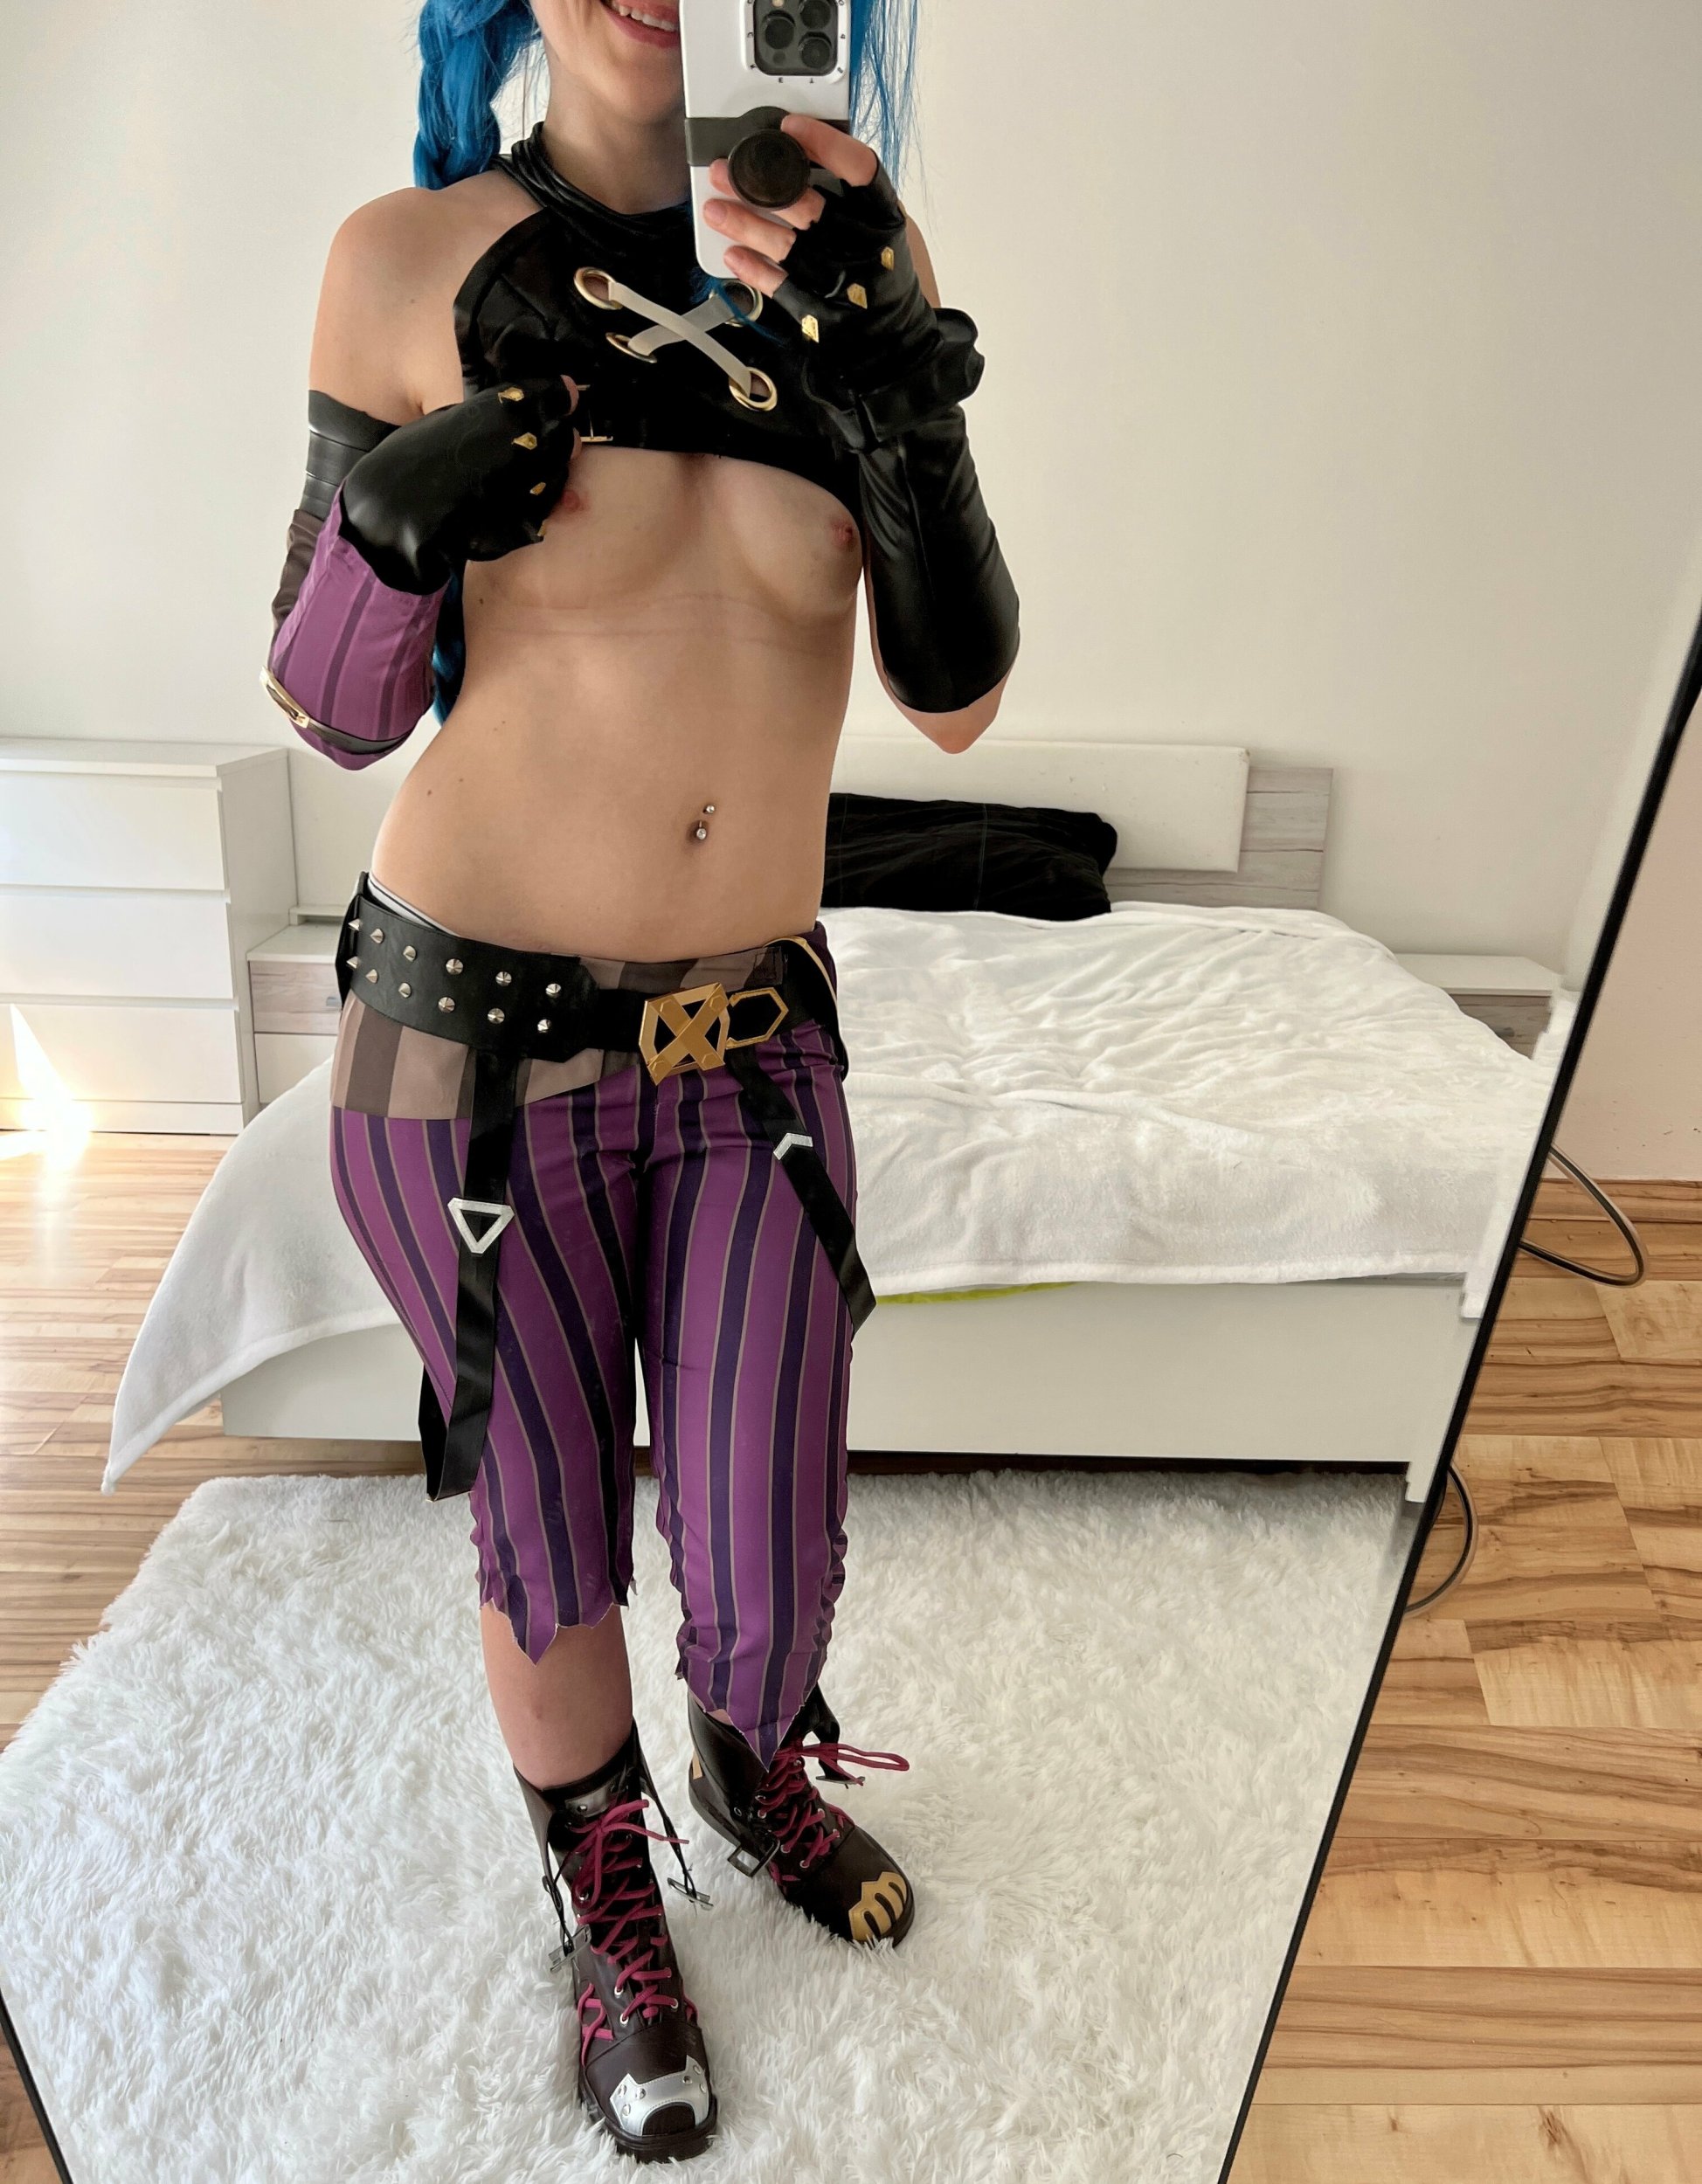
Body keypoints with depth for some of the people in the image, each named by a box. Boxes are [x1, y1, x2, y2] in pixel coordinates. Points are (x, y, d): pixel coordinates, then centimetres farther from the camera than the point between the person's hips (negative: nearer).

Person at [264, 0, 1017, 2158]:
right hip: (476, 1043, -1)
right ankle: (610, 1913, 48)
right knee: (552, 1554, 15)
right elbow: (333, 710, -2)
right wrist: (398, 512, -21)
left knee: (770, 1572, 12)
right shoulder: (411, 259, -4)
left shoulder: (850, 252, 3)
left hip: (755, 1039, 2)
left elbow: (958, 695, -5)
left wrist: (900, 389, -19)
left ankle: (756, 1772, 52)